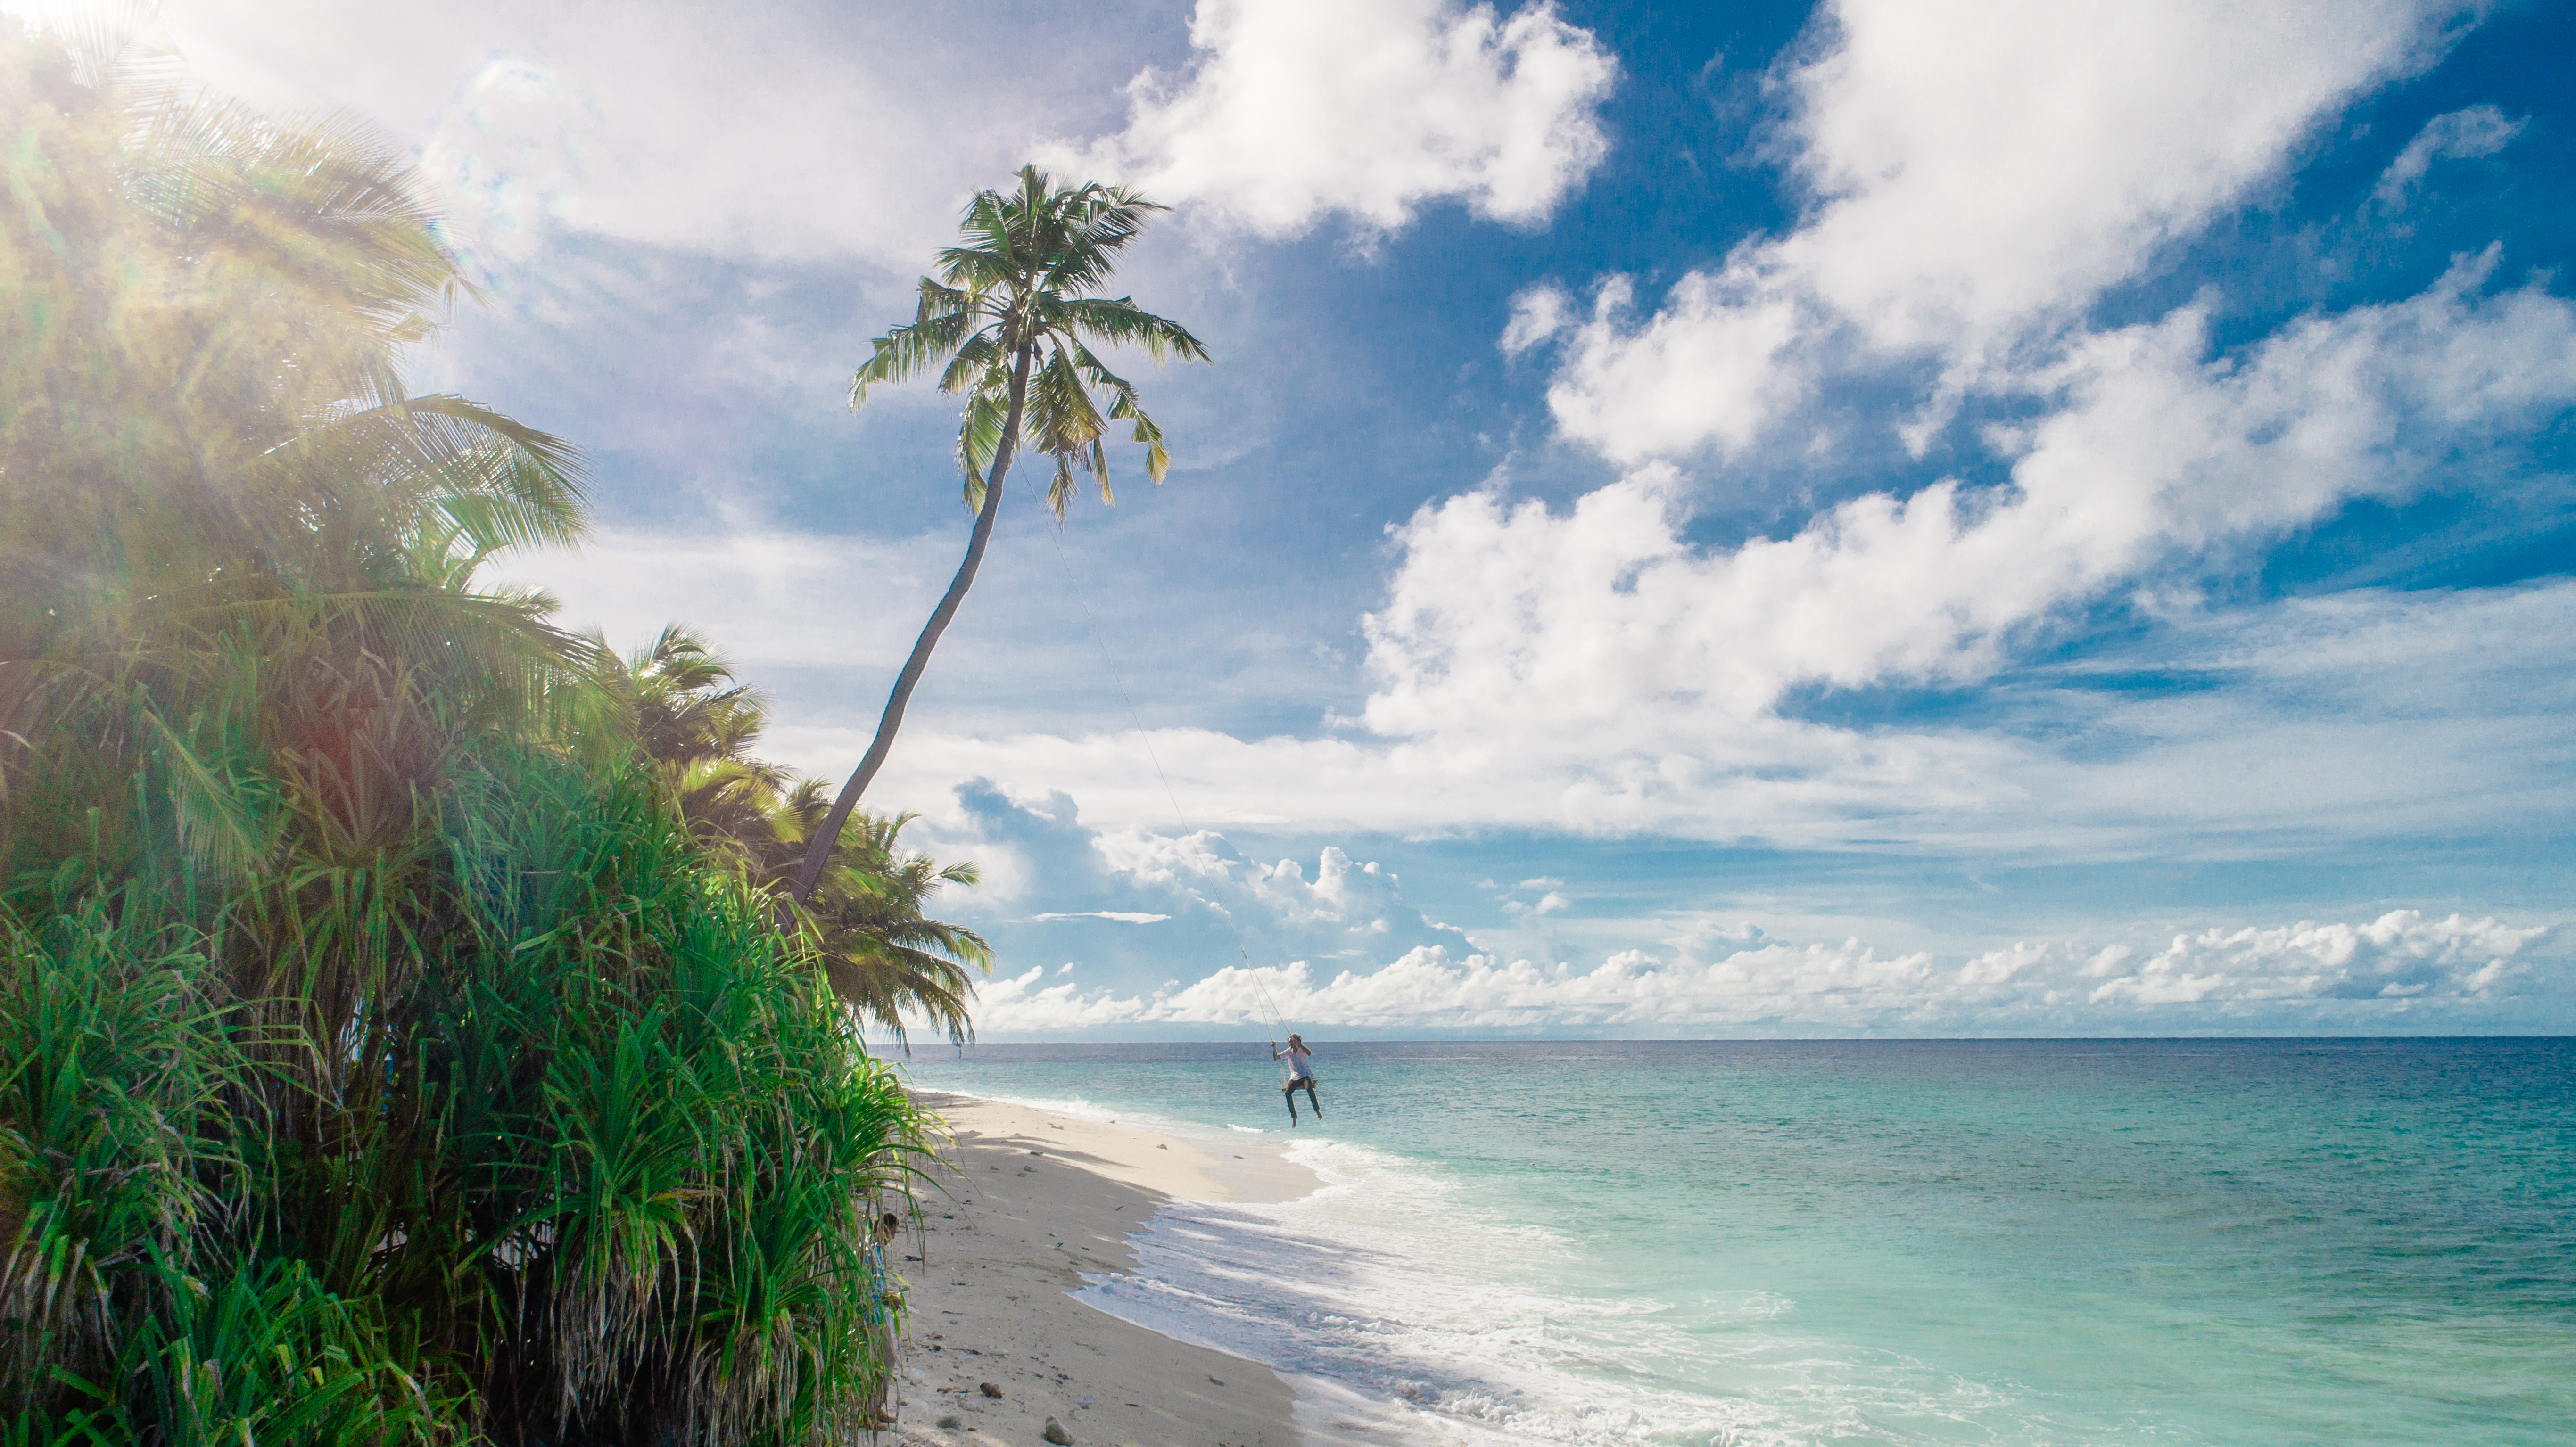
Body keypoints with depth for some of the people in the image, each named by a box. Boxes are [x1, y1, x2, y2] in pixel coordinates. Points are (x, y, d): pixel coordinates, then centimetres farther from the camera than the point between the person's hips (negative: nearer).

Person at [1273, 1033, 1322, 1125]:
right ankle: (1294, 1115, -6)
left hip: (1305, 1076, -3)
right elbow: (1276, 1058, 2)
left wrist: (1299, 1044, -34)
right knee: (1288, 1093, -18)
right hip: (1294, 1077, 4)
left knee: (1310, 1090, -30)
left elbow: (1309, 1054, -29)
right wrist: (1274, 1048, -15)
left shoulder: (1302, 1050, -5)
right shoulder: (1289, 1052, 5)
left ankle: (1318, 1111, -15)